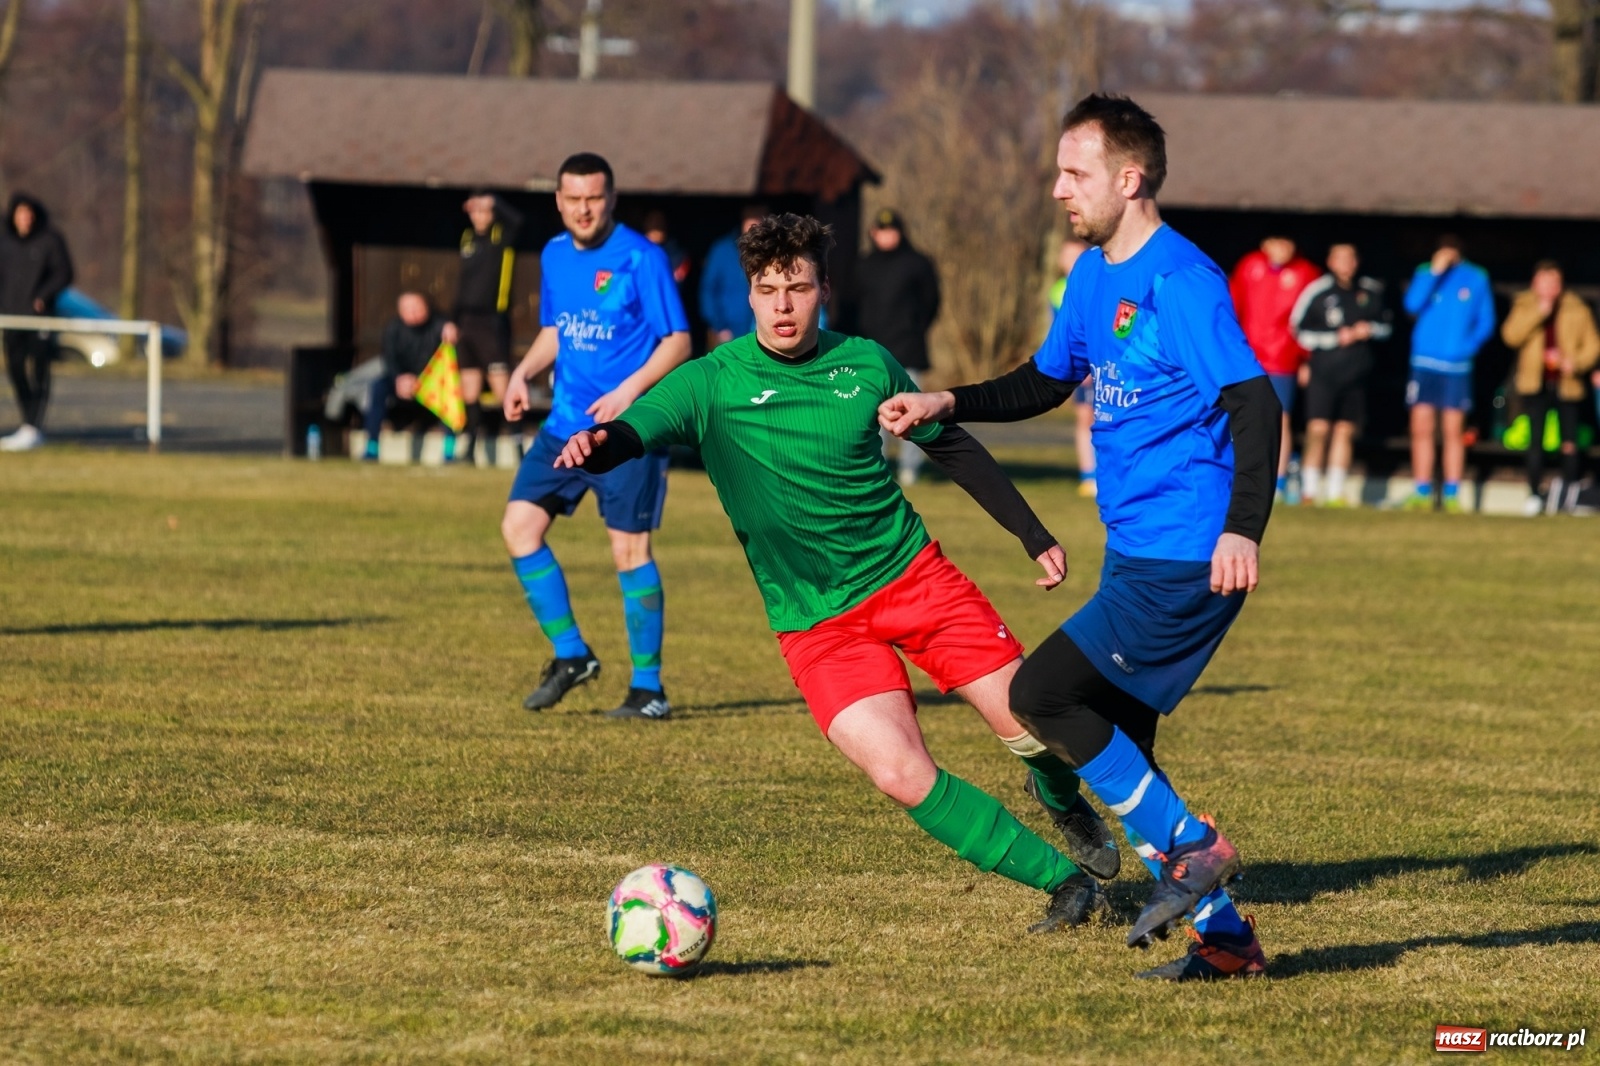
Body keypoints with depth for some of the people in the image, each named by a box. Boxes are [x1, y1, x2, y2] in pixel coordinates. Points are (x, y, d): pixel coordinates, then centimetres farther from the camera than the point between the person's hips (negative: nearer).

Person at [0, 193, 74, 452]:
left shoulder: (50, 240, -4)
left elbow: (64, 274, -5)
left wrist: (43, 296, -17)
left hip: (40, 315, -5)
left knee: (38, 371, -9)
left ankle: (34, 428, -12)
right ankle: (28, 424, 17)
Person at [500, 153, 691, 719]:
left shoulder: (642, 258, -11)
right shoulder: (554, 256, 10)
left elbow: (677, 342, -10)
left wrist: (629, 390, -23)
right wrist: (522, 373, 4)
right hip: (566, 422, 7)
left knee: (630, 550, -5)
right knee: (519, 525, -1)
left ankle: (648, 688, 4)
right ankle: (570, 655, 12)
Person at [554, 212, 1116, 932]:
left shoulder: (866, 363, 0)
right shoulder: (712, 382, -9)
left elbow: (952, 447, 13)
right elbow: (636, 431, -24)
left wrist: (1034, 535, 14)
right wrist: (596, 445, -48)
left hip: (914, 575, 2)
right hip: (818, 623, -2)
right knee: (902, 776, -20)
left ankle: (1063, 796, 37)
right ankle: (1064, 882, -3)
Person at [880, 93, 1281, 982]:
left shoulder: (1180, 280, -16)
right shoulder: (1093, 275, 14)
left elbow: (1253, 401, -22)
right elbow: (1046, 383, 29)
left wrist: (1242, 530, -32)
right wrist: (946, 403, 14)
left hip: (1184, 564, -10)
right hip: (1135, 555, 10)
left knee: (1039, 695, -13)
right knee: (1116, 749, 10)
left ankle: (1189, 850, -3)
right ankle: (1224, 938, 16)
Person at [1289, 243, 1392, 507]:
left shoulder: (1371, 292, 9)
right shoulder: (1317, 292, -4)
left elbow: (1387, 325, 19)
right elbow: (1300, 331, -3)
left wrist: (1370, 329, -3)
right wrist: (1335, 338, -10)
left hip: (1355, 375, 4)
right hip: (1323, 371, -4)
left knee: (1345, 431, 5)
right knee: (1318, 429, -10)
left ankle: (1336, 492, 12)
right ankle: (1309, 490, -1)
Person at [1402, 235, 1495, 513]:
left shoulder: (1476, 278, 4)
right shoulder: (1425, 273, 4)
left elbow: (1486, 321, 7)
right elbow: (1412, 305, -13)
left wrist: (1470, 345, -9)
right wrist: (1435, 272, -17)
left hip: (1457, 366, -1)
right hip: (1424, 364, 1)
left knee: (1452, 431, -1)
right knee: (1421, 429, 0)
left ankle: (1452, 495, 3)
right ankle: (1423, 494, 6)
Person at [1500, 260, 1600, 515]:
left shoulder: (1577, 310, 6)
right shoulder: (1524, 307, 6)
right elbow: (1511, 336, -10)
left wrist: (1576, 362, -12)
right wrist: (1539, 313, -17)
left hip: (1567, 386, 0)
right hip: (1536, 386, 0)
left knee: (1570, 443, -2)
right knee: (1535, 441, -4)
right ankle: (1534, 494, 2)